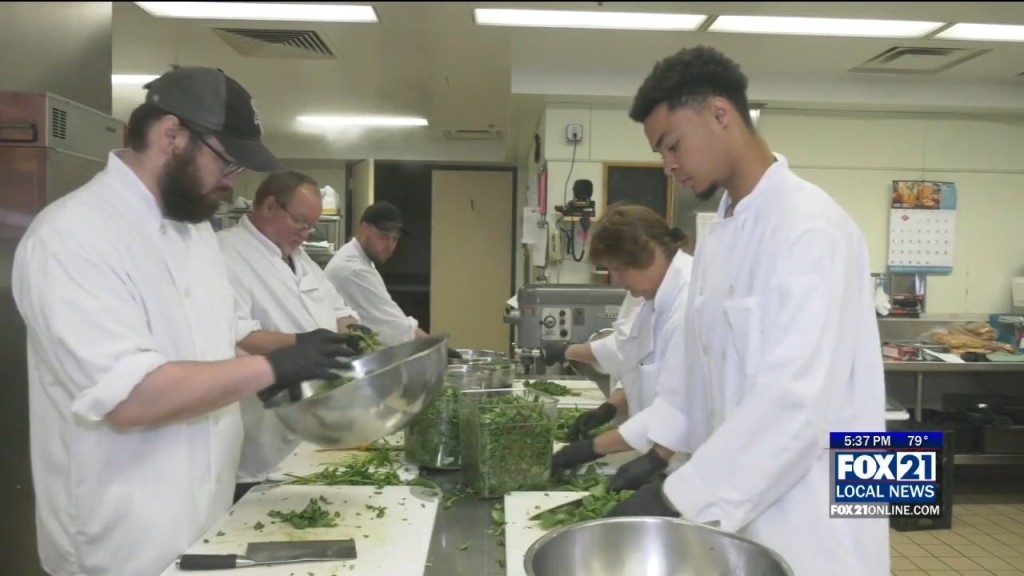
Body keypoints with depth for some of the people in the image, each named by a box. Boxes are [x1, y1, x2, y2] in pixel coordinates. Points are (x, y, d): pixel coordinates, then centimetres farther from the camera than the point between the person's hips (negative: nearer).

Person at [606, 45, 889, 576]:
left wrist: (679, 497, -24)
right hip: (739, 507, 8)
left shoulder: (808, 227, -20)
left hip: (810, 521, -8)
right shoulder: (719, 235, 8)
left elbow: (797, 403, -27)